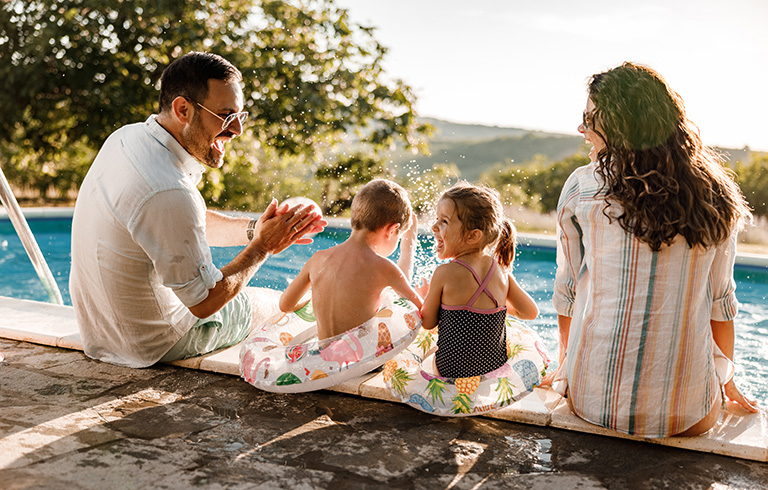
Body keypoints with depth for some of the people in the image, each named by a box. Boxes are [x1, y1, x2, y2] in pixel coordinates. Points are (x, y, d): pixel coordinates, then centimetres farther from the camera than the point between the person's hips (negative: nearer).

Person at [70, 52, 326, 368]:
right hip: (150, 346, -8)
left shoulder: (127, 137, -6)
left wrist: (253, 229, -5)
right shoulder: (167, 193, -35)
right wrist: (262, 246, -13)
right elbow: (204, 302, -24)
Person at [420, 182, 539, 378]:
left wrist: (428, 295, 14)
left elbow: (428, 323, -5)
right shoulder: (502, 272, -6)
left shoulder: (445, 274, -19)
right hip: (496, 366, 3)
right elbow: (531, 312, 8)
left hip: (453, 370, -3)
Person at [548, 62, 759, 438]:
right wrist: (726, 380, 23)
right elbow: (720, 300, 7)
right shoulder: (715, 196, 1)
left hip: (594, 404, -1)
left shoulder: (583, 186, -6)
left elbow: (567, 289, 3)